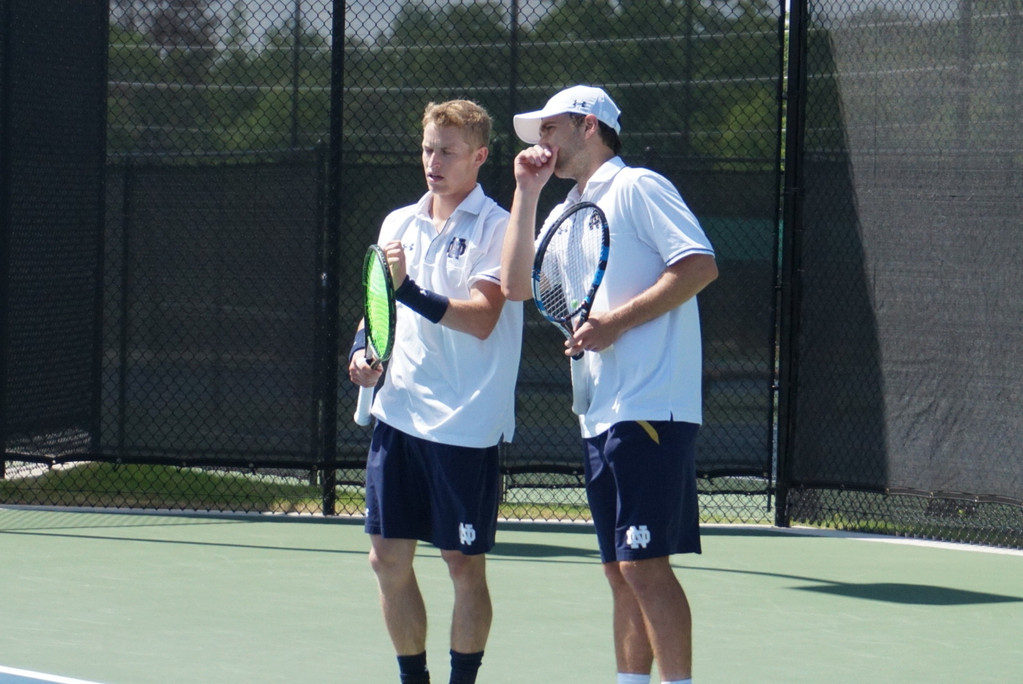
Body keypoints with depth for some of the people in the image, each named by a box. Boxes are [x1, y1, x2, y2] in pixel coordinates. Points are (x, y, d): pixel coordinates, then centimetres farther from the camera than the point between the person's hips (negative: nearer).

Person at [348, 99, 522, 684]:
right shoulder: (399, 224, 13)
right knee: (388, 559, 6)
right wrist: (364, 349, 4)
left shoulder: (496, 228, -7)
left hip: (466, 424, -6)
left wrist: (410, 289, -30)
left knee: (464, 565, 1)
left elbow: (481, 318, -19)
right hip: (399, 415, 6)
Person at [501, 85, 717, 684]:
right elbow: (517, 285, 13)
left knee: (644, 564, -13)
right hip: (601, 416, 9)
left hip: (651, 410, -9)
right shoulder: (568, 213, 22)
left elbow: (701, 265, -14)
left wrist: (617, 322, -17)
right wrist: (527, 193, 9)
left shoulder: (638, 188, -3)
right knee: (620, 570, 8)